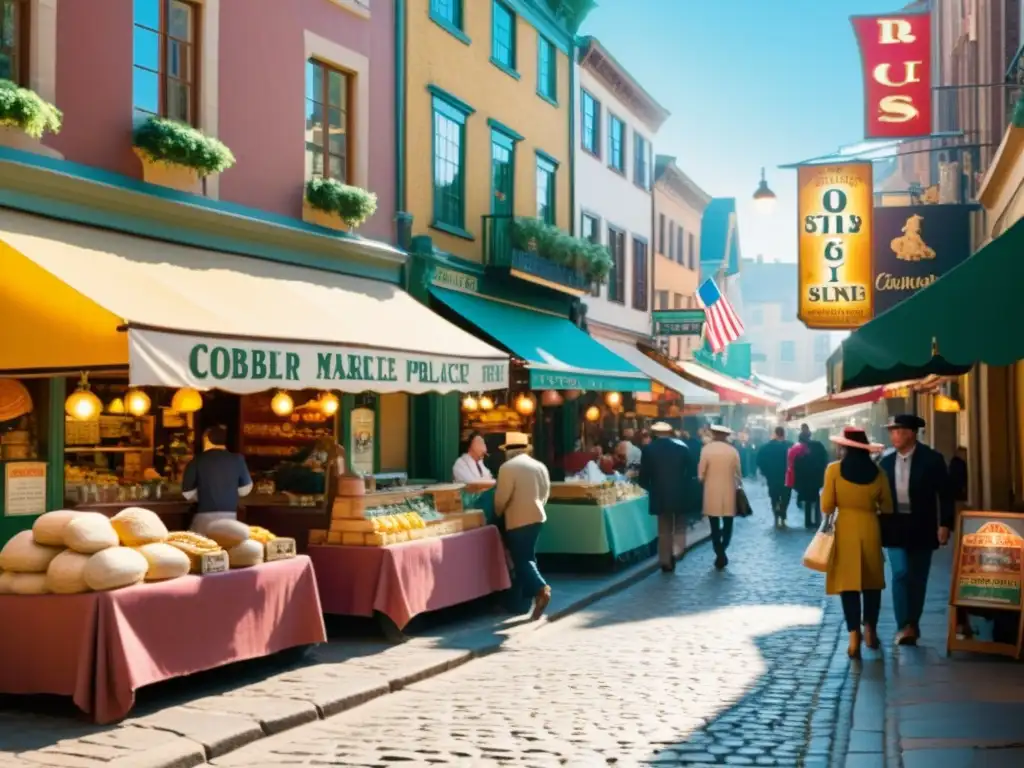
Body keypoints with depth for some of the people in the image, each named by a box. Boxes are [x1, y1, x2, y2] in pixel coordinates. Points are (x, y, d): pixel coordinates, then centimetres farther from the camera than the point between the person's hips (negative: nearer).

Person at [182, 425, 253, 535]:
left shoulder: (197, 461, -4)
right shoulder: (237, 459, 1)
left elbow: (187, 493, 0)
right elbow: (245, 489, 9)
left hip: (205, 516, -2)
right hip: (230, 515, 2)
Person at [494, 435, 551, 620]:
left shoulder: (508, 467, -13)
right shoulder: (539, 466, 7)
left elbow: (501, 497, -13)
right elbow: (545, 493, 12)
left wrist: (498, 514, 4)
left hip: (517, 519, -7)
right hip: (536, 516, 7)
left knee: (521, 559, -3)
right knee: (528, 556, 16)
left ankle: (541, 589, -22)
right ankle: (519, 599, 23)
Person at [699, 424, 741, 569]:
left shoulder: (707, 449, -8)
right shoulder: (733, 451, -3)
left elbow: (701, 474, -8)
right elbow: (738, 474, 1)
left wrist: (703, 480, 13)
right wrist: (737, 485, 20)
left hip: (712, 493, -1)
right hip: (729, 493, 1)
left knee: (715, 526, 7)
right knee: (727, 525, 11)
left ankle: (719, 555, 3)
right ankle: (722, 551, -4)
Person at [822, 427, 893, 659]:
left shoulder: (834, 469, -6)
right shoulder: (878, 473, 0)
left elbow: (827, 506, -6)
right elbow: (887, 508, 6)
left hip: (845, 529, -2)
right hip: (870, 529, 2)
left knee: (848, 581, 1)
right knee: (871, 581, 16)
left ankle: (854, 636, -5)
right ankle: (870, 631, 24)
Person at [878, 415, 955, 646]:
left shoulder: (931, 459, -6)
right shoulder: (886, 462, 3)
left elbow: (945, 494, -4)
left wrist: (945, 524, -10)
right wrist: (879, 527, 6)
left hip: (922, 528, -1)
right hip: (896, 527, 1)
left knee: (918, 578, 7)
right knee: (900, 574, -12)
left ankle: (912, 625, 19)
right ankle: (905, 626, -13)